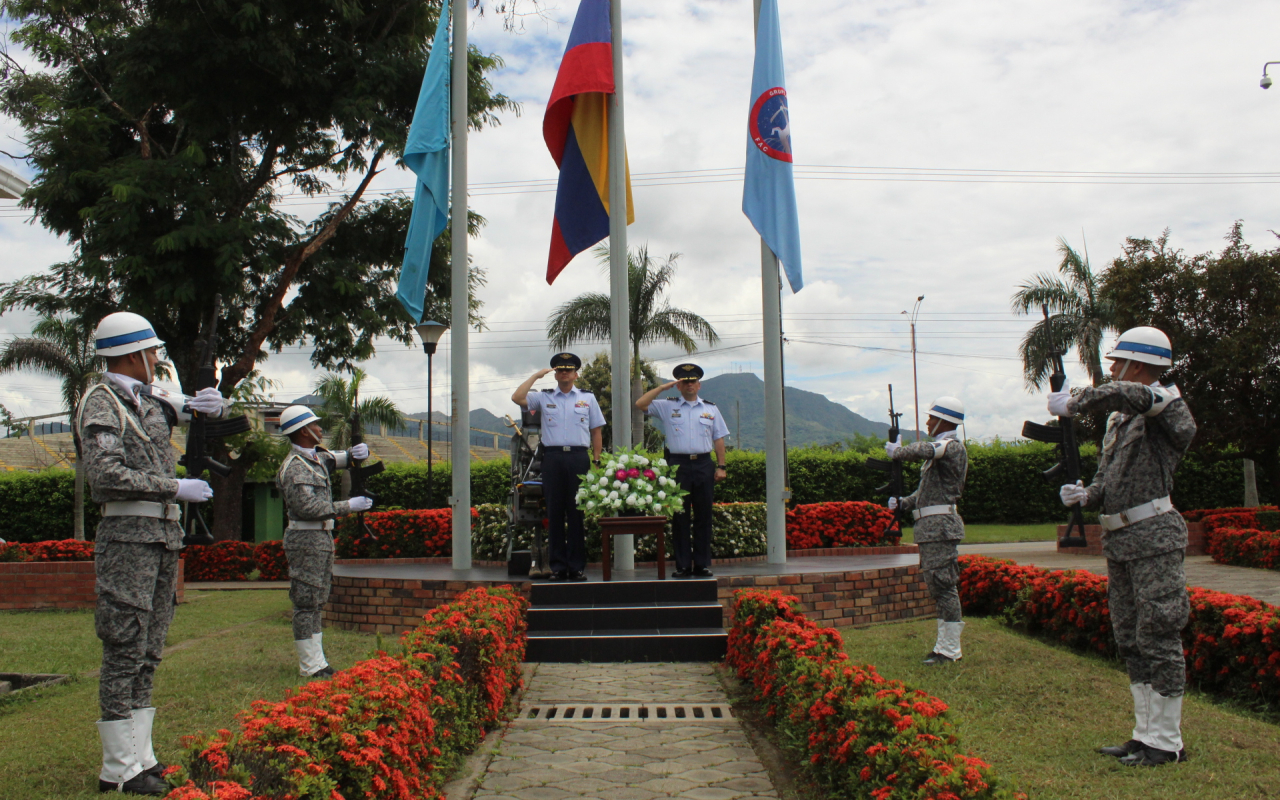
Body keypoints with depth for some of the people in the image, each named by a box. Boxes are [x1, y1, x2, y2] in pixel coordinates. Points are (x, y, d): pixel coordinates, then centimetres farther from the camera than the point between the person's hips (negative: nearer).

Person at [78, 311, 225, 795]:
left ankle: (139, 757, 18)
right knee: (125, 652, -6)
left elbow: (212, 412, 31)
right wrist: (176, 488, -16)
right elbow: (107, 475, -20)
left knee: (148, 653, 11)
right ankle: (118, 771, 0)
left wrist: (207, 404, 9)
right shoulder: (101, 404, -8)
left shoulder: (151, 400, 16)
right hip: (127, 535, -9)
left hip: (164, 535, 9)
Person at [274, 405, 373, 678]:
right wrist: (348, 506, -21)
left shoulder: (316, 457, 13)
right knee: (306, 603, -5)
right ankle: (311, 666, -1)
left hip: (322, 537, 10)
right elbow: (308, 507, -25)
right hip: (306, 539, -10)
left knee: (316, 602, 14)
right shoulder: (296, 466, -16)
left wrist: (358, 451, 1)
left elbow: (339, 459, 25)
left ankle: (316, 661, 21)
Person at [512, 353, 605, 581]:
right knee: (554, 512, 2)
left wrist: (596, 461, 3)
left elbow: (597, 431, 12)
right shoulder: (544, 397, 12)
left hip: (579, 457, 0)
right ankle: (558, 566, 8)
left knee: (577, 512, 0)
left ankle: (577, 566, 6)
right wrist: (536, 376, 1)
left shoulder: (587, 398, 14)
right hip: (553, 457, 0)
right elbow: (517, 398, -3)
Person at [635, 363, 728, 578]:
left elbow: (719, 439, 12)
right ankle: (682, 566, 6)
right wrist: (663, 387, -3)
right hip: (678, 464, -1)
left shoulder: (711, 409, 14)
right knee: (679, 517, 0)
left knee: (703, 516, 3)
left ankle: (702, 564, 10)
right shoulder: (667, 406, 8)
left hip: (703, 465, 2)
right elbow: (640, 404, -2)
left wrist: (721, 466, 4)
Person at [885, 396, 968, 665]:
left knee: (944, 585, -7)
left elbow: (923, 450, -31)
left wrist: (897, 451, -13)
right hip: (930, 526, 10)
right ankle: (945, 643, 19)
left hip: (940, 524, -10)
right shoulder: (939, 449, 21)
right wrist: (903, 503, 9)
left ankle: (949, 650, -3)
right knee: (937, 586, 13)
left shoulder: (953, 446, -10)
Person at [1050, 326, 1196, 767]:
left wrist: (1072, 404, -18)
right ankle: (1146, 734, 21)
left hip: (1154, 536, -9)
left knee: (1158, 637, -4)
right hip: (1119, 541, 9)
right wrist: (1086, 494, 0)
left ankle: (1166, 742, 4)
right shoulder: (1117, 419, 18)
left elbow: (1126, 394, -31)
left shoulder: (1167, 402, -8)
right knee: (1130, 641, 12)